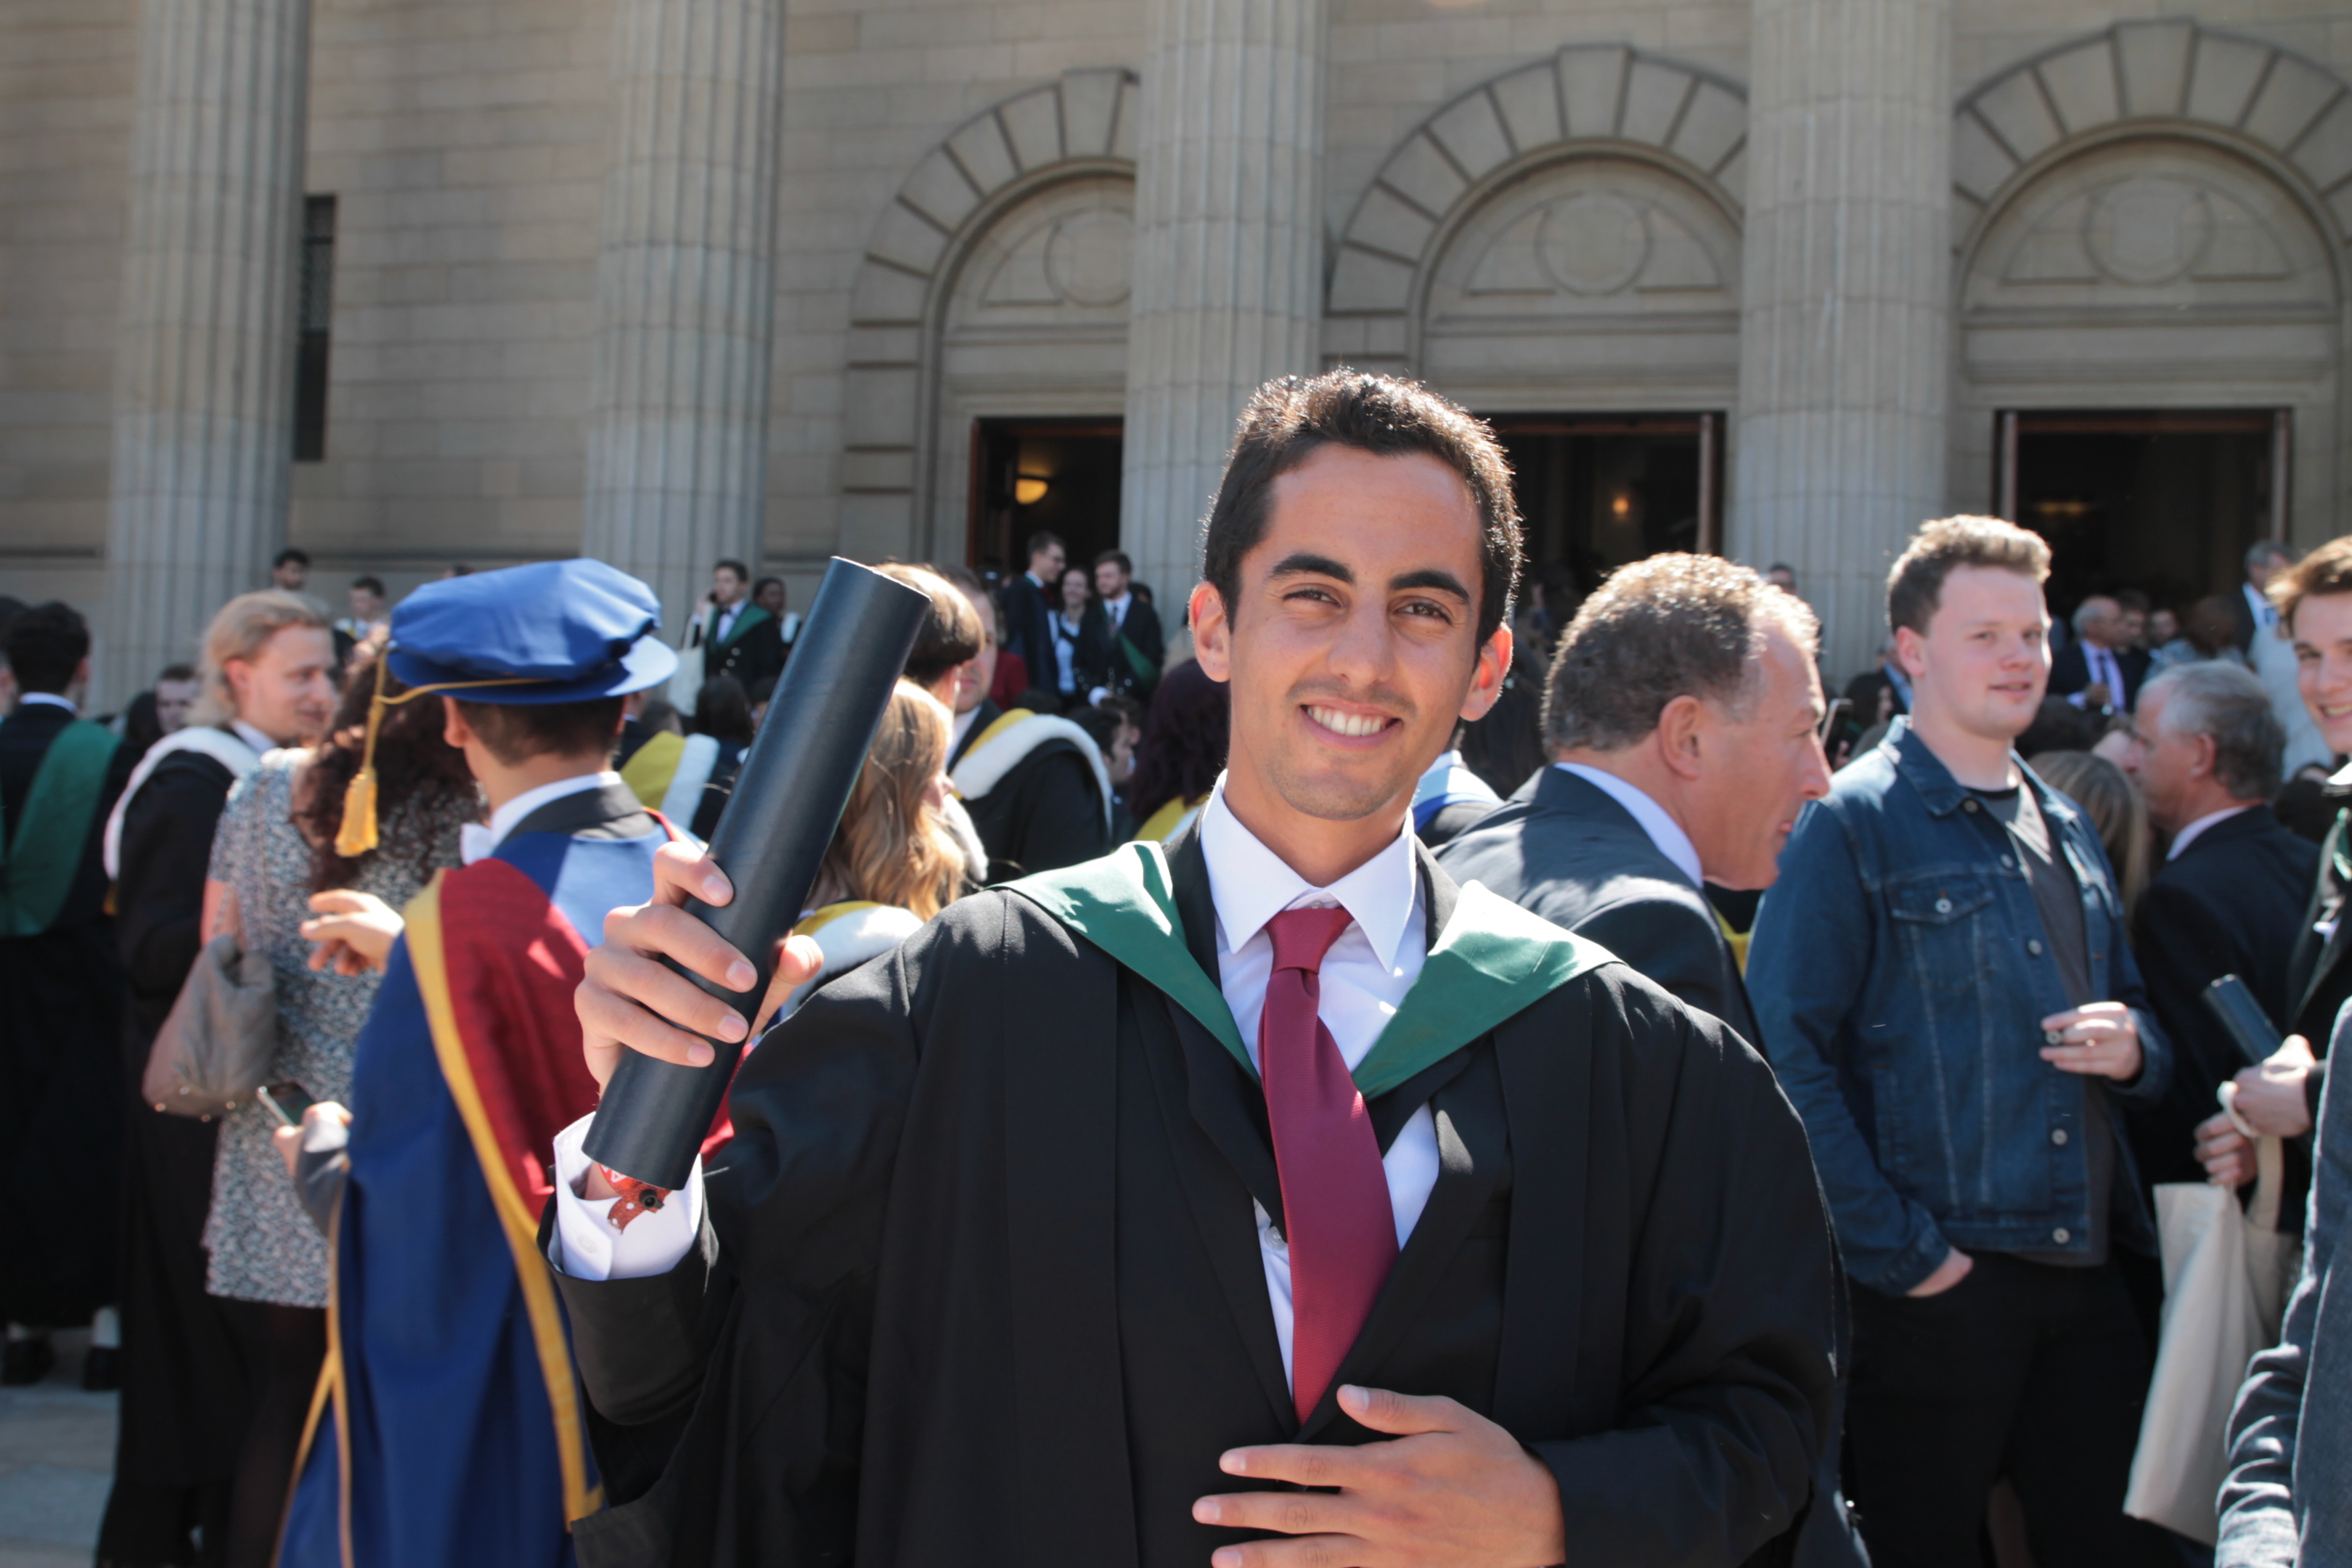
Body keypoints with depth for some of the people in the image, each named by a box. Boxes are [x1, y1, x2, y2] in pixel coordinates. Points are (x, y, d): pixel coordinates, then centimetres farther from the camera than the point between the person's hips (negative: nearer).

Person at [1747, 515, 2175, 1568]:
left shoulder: (2064, 829, 17)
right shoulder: (1850, 822, -6)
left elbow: (2133, 1014, 26)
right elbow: (1788, 1055, -13)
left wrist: (2134, 1047, 1)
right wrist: (1900, 1253, -17)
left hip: (2085, 1282, 6)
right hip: (1935, 1284, -6)